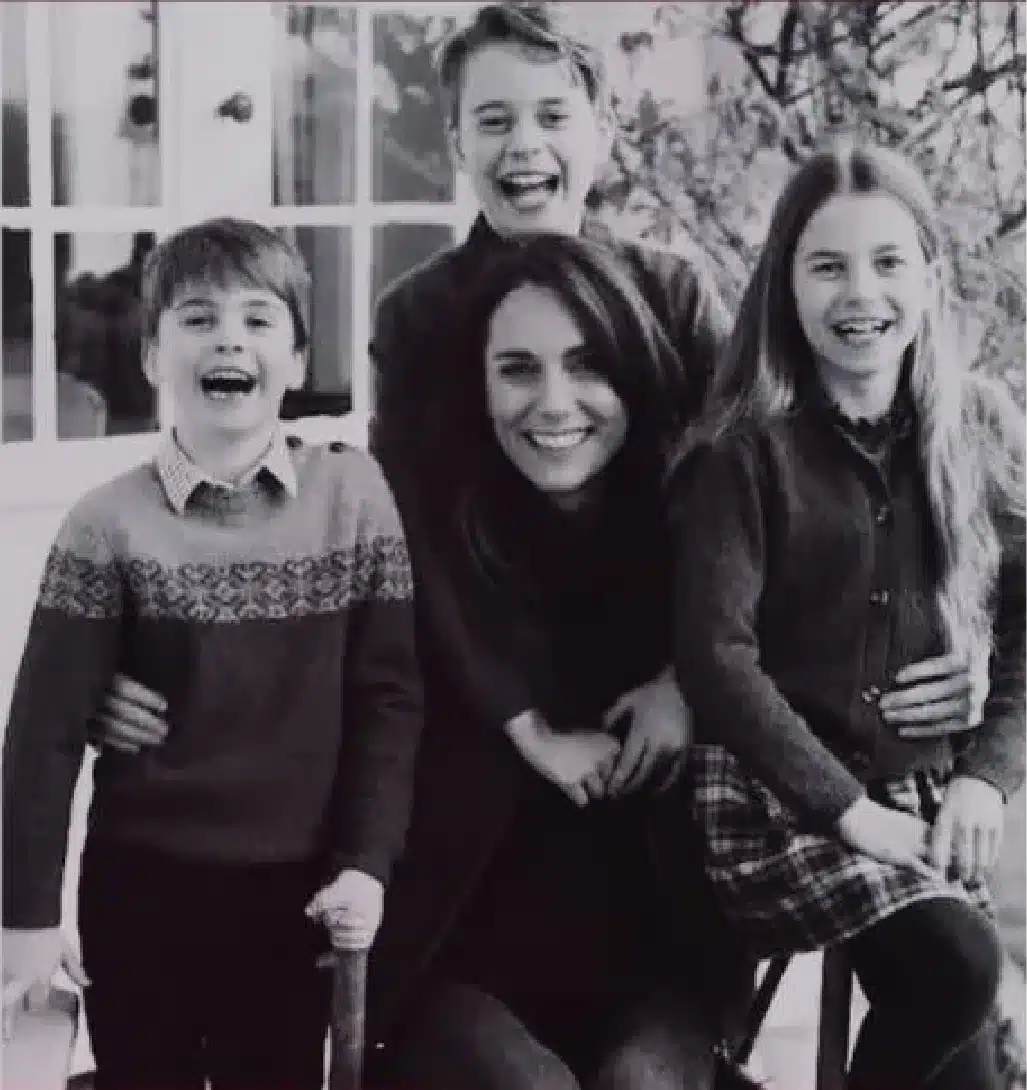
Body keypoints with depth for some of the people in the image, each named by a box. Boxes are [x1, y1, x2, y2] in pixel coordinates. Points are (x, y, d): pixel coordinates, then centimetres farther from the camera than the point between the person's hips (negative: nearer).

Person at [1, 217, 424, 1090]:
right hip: (144, 886, -1)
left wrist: (367, 862, -9)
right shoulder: (110, 523, -8)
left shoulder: (355, 495, -5)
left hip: (295, 887, 1)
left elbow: (390, 696, -3)